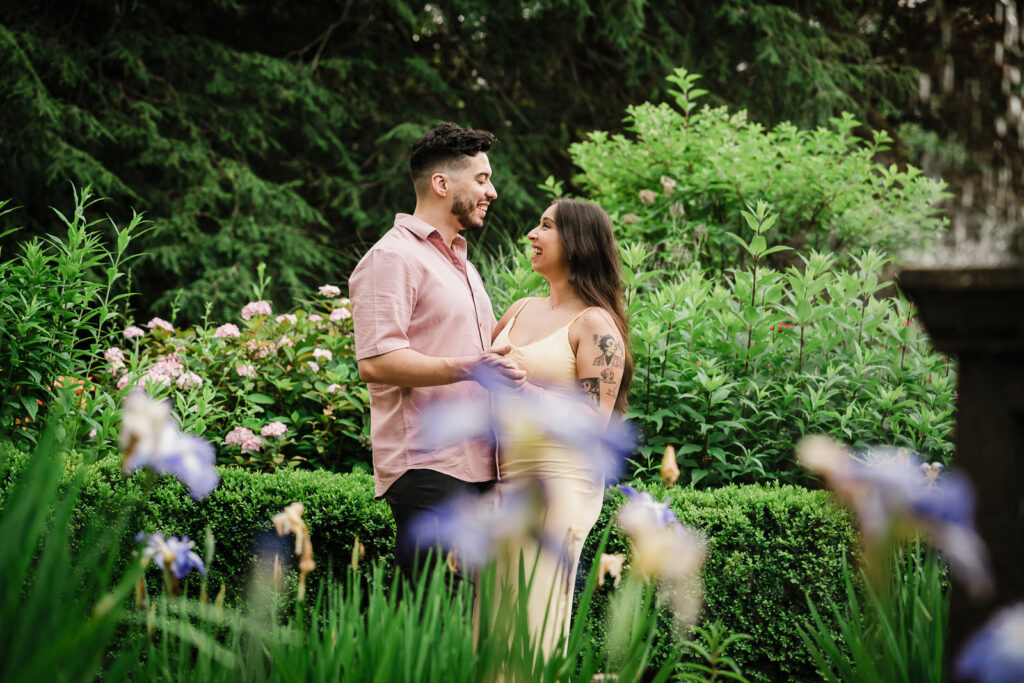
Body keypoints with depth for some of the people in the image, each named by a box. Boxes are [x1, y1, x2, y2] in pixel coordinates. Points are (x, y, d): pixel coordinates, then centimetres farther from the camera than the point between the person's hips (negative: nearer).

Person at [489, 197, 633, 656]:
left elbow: (594, 421, -16)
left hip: (556, 485, -7)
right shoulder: (522, 311, 14)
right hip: (501, 481, 7)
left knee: (534, 633, -6)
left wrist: (521, 387, -21)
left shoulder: (595, 324, -7)